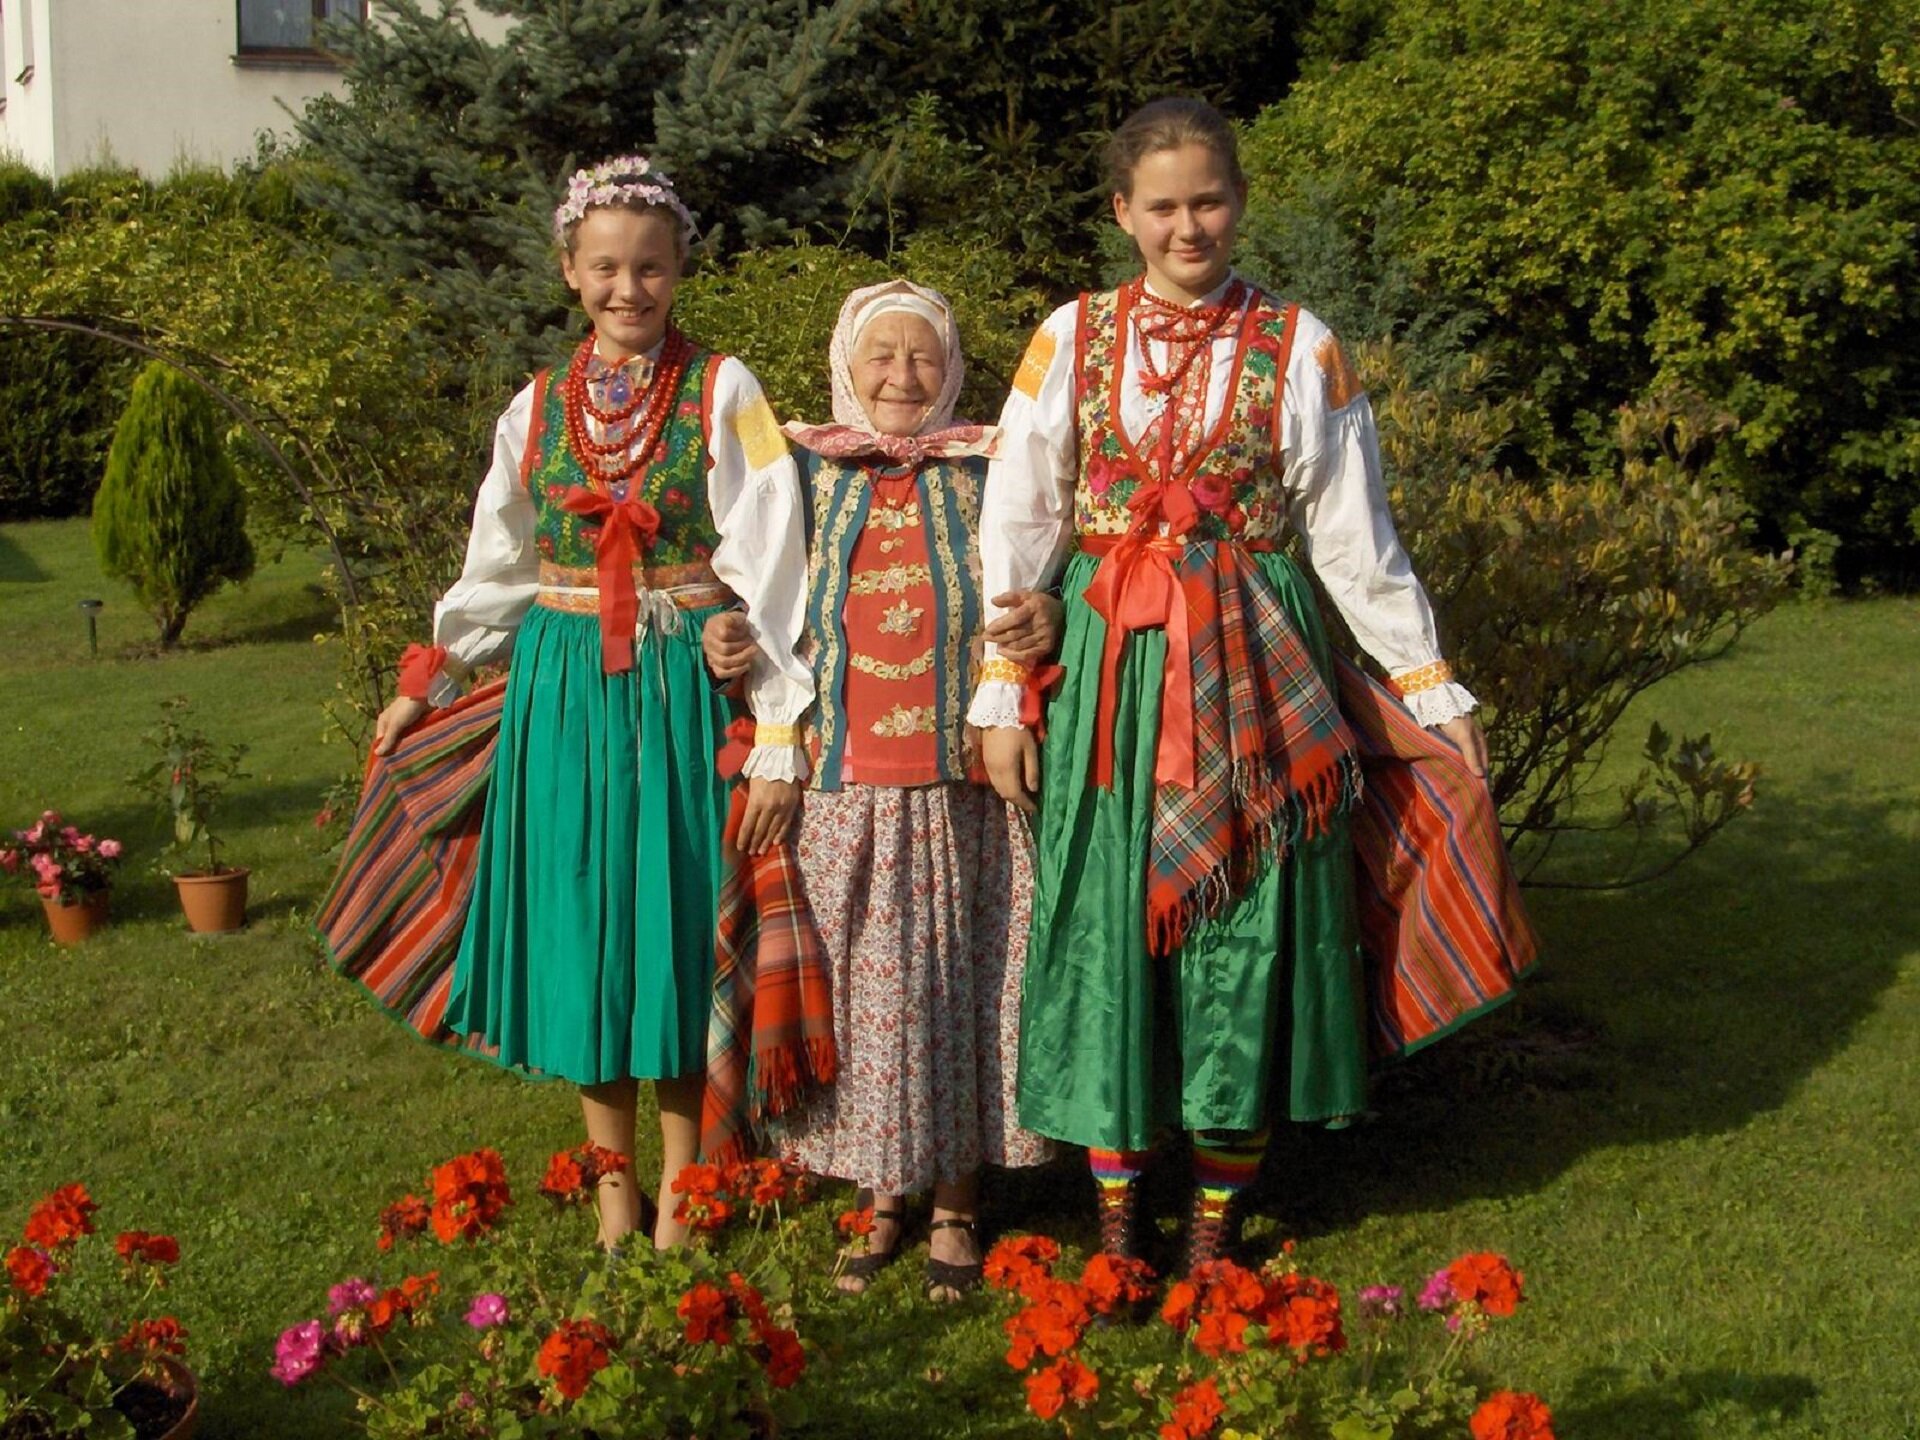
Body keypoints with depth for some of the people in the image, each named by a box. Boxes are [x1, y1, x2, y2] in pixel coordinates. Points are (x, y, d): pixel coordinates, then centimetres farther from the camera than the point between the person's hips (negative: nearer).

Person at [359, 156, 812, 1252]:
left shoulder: (723, 393, -3)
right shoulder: (539, 409, 8)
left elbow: (769, 573, -8)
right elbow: (499, 571, 17)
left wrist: (780, 741, -14)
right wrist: (427, 683, 15)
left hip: (684, 693, -3)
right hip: (562, 691, 3)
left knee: (675, 926, 2)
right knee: (578, 924, 5)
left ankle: (680, 1186, 17)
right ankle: (613, 1181, 19)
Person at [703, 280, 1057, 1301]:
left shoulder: (988, 470, 6)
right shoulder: (807, 472, 9)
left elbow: (1038, 595, 7)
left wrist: (1050, 622, -16)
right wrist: (730, 642, -6)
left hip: (963, 784, -1)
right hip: (844, 786, 1)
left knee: (957, 980, 3)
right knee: (860, 983, 4)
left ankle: (956, 1207, 18)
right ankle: (880, 1198, 22)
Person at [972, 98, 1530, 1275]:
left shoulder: (1298, 347, 3)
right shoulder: (1073, 339, 4)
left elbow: (1356, 538, 5)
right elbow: (1017, 526, 4)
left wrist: (1436, 693, 4)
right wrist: (1001, 696, -1)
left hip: (1251, 668, 0)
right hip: (1110, 665, 1)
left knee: (1245, 932, 2)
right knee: (1106, 923, 3)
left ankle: (1219, 1216, 17)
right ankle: (1116, 1210, 17)